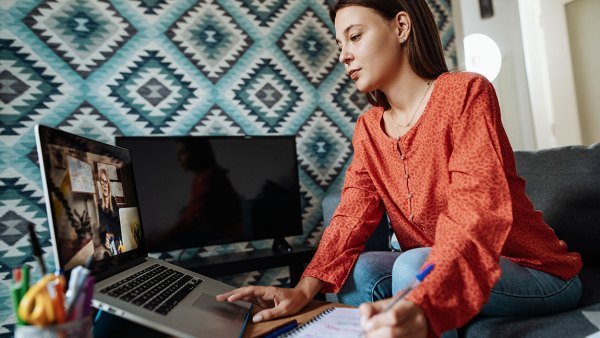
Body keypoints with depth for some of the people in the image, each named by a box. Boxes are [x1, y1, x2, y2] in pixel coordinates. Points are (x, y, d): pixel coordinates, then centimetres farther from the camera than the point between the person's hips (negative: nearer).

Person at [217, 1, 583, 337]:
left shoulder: (466, 93, -17)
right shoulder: (368, 129, 1)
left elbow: (477, 219, -30)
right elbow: (351, 217, -6)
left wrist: (423, 305, -46)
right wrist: (304, 290, -21)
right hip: (432, 269, 5)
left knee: (414, 266, -29)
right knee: (355, 270, -16)